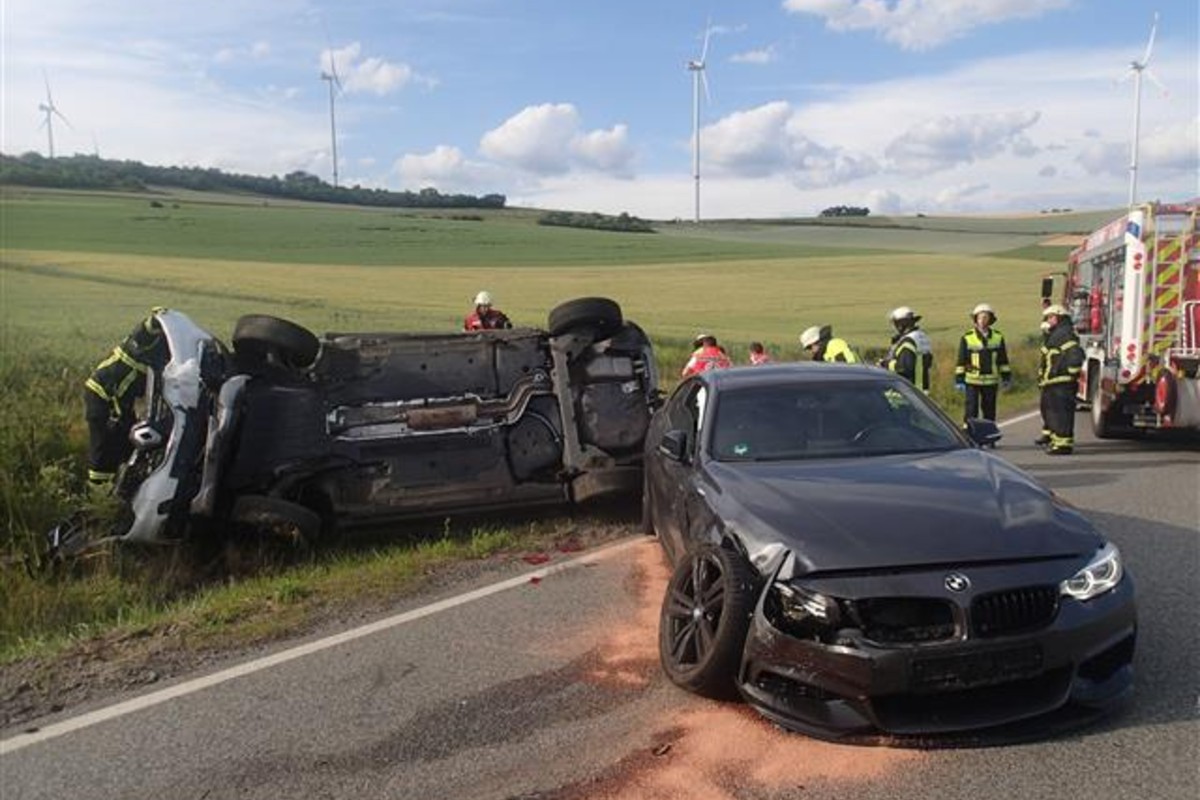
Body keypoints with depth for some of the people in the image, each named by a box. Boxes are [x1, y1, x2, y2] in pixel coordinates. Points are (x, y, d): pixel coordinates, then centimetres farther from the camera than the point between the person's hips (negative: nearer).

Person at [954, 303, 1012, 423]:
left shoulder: (998, 337, 4)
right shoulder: (967, 338, -5)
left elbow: (1003, 359, 12)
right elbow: (961, 360, -3)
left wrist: (1006, 377, 10)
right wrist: (959, 380, -6)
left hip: (991, 381, 3)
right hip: (972, 381, -3)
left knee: (990, 412, 11)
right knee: (971, 412, -5)